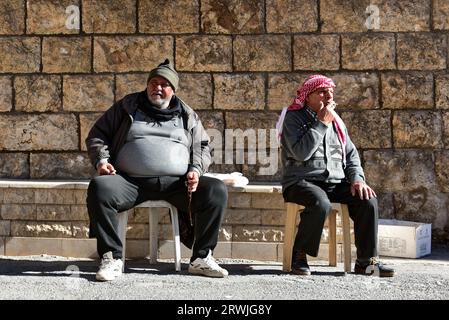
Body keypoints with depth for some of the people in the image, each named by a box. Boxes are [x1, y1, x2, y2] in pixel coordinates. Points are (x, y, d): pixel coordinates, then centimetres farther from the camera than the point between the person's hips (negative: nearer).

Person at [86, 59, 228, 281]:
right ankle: (112, 257, -21)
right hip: (131, 182, -1)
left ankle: (201, 258, -12)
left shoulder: (187, 115, 20)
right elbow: (97, 135, 17)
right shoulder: (126, 107, 17)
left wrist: (196, 170, 0)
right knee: (99, 188, -32)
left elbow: (203, 147, 22)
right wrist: (101, 160, -3)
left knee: (217, 191, -22)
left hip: (176, 183, 2)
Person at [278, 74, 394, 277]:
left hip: (336, 183, 6)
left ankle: (366, 260, -8)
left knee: (368, 200, -19)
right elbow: (301, 153, -17)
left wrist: (357, 179, 0)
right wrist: (322, 123, -13)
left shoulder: (335, 120, 18)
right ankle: (299, 256, -17)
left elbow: (351, 154, 19)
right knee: (321, 204, -37)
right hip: (302, 182, -6)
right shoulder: (294, 118, -2)